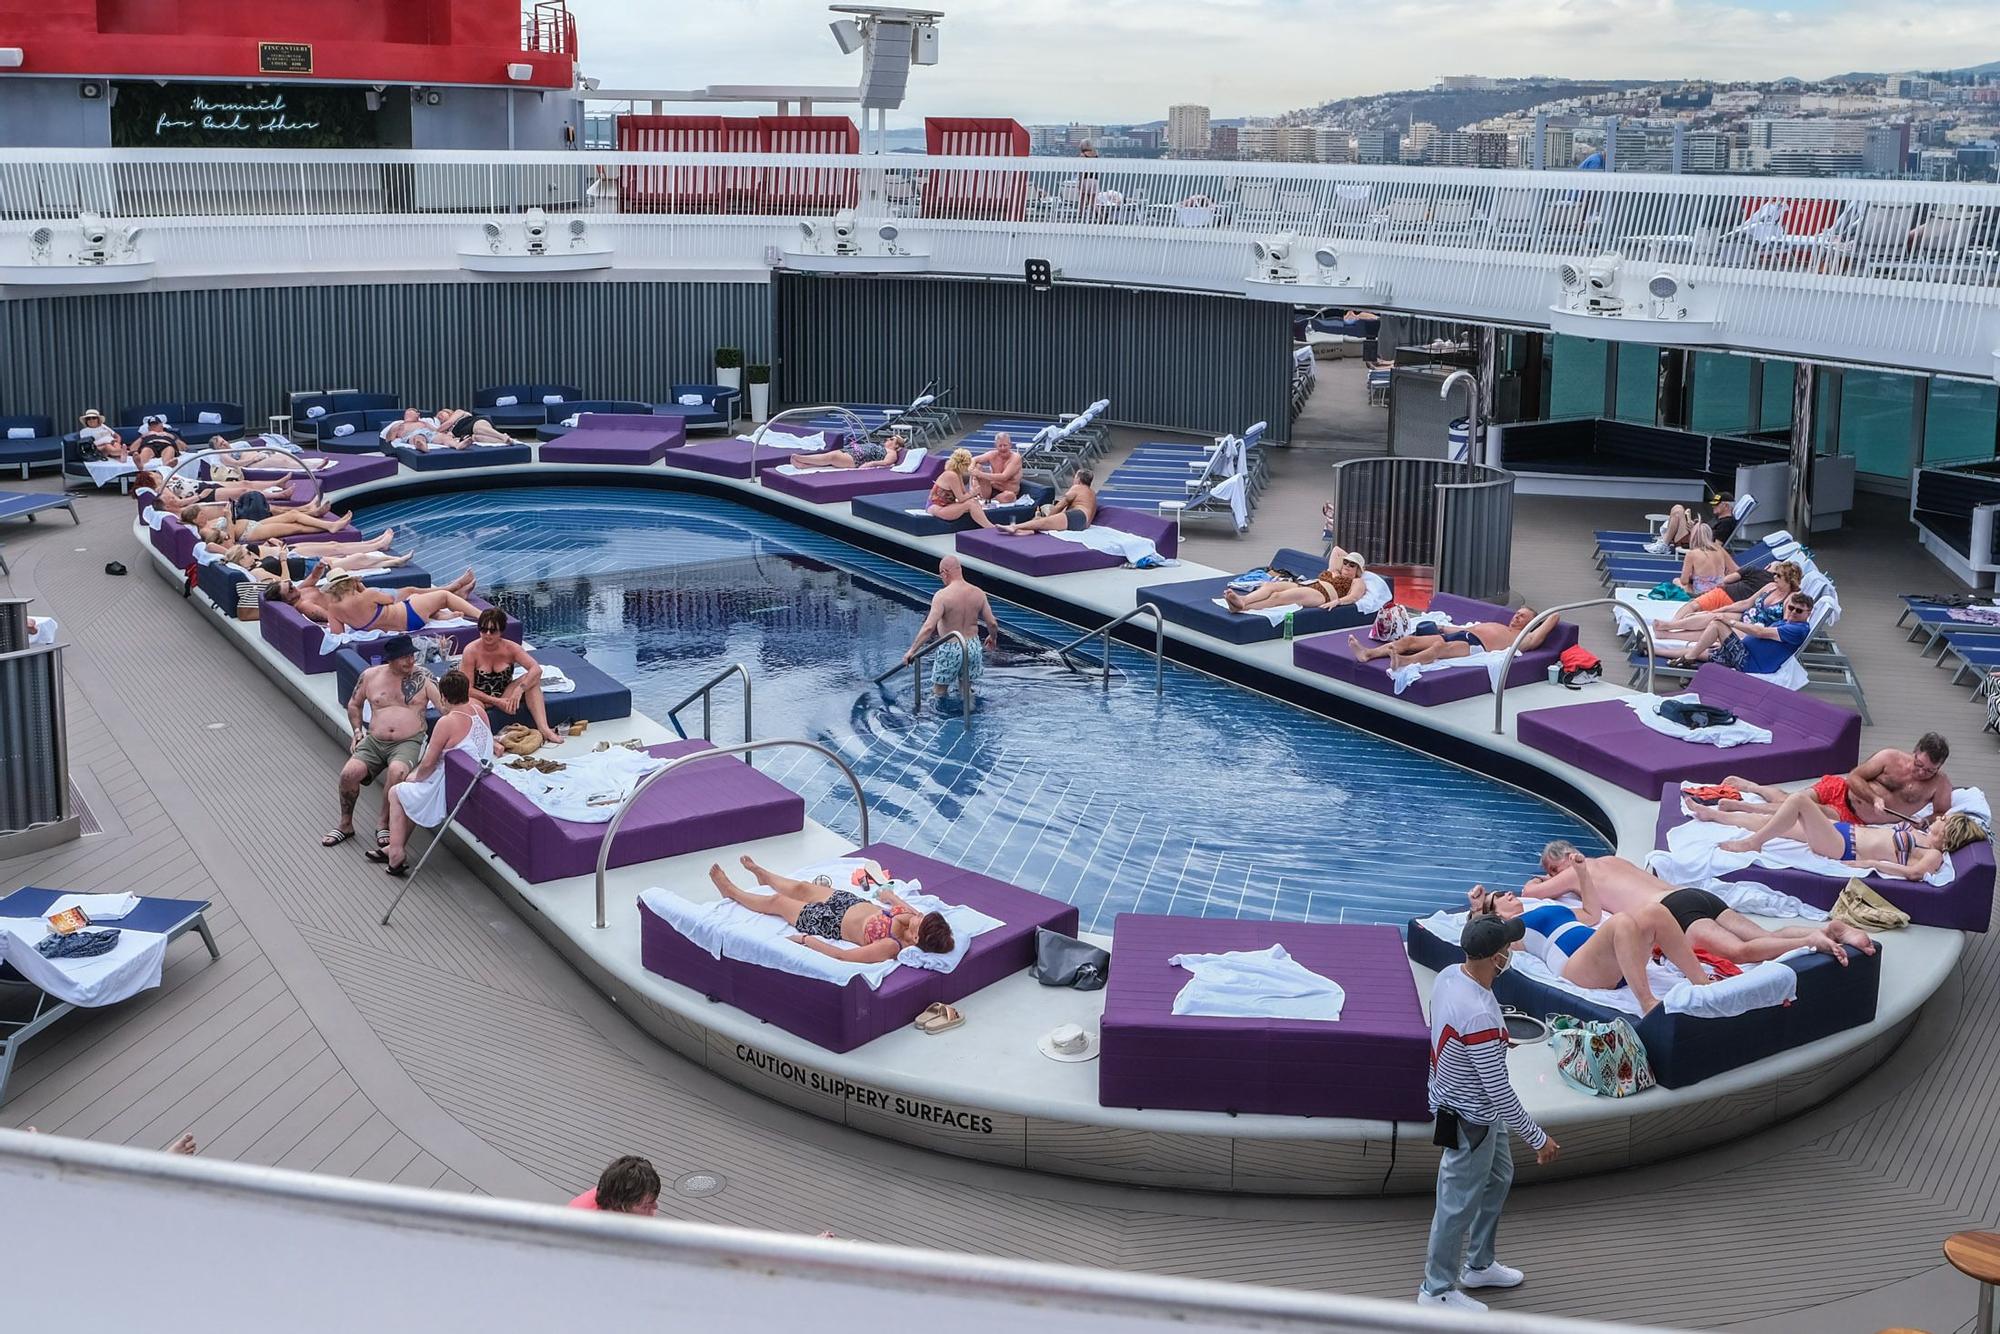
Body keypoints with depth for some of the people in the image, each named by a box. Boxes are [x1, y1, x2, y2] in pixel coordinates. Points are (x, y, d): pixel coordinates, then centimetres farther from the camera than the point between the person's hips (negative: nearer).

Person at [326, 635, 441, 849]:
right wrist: (357, 730, 9)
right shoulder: (370, 676, 7)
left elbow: (445, 705, -8)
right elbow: (353, 705, 23)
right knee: (349, 773, -22)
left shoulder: (423, 677, 1)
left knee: (397, 771, -35)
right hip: (374, 741, 3)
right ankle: (345, 824, 2)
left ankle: (385, 824, -14)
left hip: (409, 742, -3)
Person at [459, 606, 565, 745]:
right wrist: (496, 701, -23)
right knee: (472, 705, -38)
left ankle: (543, 728, -32)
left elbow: (536, 669, -21)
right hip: (480, 698, -3)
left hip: (504, 695, 3)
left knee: (531, 679, -22)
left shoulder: (510, 648, -10)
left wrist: (519, 689, -35)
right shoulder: (471, 651, -17)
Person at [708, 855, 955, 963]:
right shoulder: (915, 917, -24)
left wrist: (805, 940, -31)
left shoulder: (889, 948, -43)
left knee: (776, 901, 14)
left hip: (832, 925, -6)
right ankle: (763, 875, 64)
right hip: (853, 902, 6)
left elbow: (841, 956, -40)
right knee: (801, 888, 27)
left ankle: (731, 891, 45)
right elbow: (893, 897, 1)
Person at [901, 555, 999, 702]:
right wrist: (993, 638, 24)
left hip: (950, 649, -5)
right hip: (973, 647, 5)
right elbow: (992, 624, 2)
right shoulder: (978, 593, -3)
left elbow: (929, 627, -25)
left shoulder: (942, 595, -18)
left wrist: (912, 650, -20)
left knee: (939, 693, 11)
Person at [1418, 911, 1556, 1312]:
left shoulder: (1448, 975, -9)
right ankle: (1437, 1291, 26)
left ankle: (1479, 1265, 44)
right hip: (1468, 1121, -9)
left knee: (1499, 1178, 27)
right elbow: (1500, 1091, -30)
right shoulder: (1479, 1015, -37)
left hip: (1479, 1113, 9)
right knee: (1459, 1205, 8)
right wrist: (1538, 1139, -19)